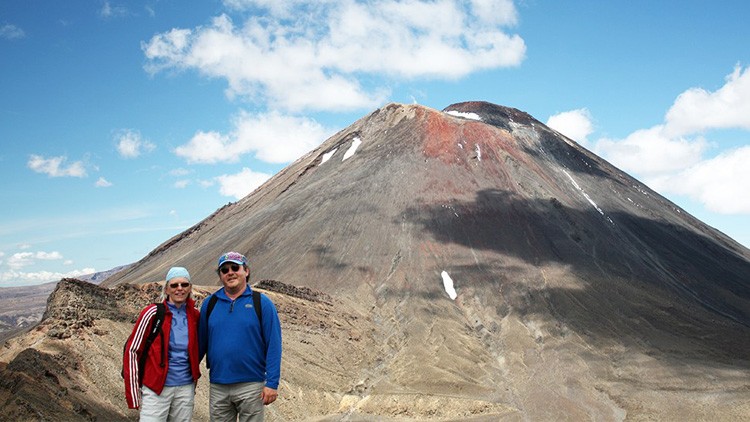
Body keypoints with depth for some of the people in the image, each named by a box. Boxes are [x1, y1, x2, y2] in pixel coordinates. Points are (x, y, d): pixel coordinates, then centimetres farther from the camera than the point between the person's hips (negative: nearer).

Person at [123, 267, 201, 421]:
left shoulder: (194, 315, 4)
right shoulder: (153, 313, -9)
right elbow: (131, 351, -7)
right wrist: (133, 396, -8)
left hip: (186, 389, 4)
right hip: (155, 389, -4)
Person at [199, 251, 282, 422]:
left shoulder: (262, 303, -2)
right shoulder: (209, 303, 7)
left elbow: (273, 345, -5)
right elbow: (201, 342, 11)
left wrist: (272, 383, -11)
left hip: (251, 386, -3)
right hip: (217, 388, 3)